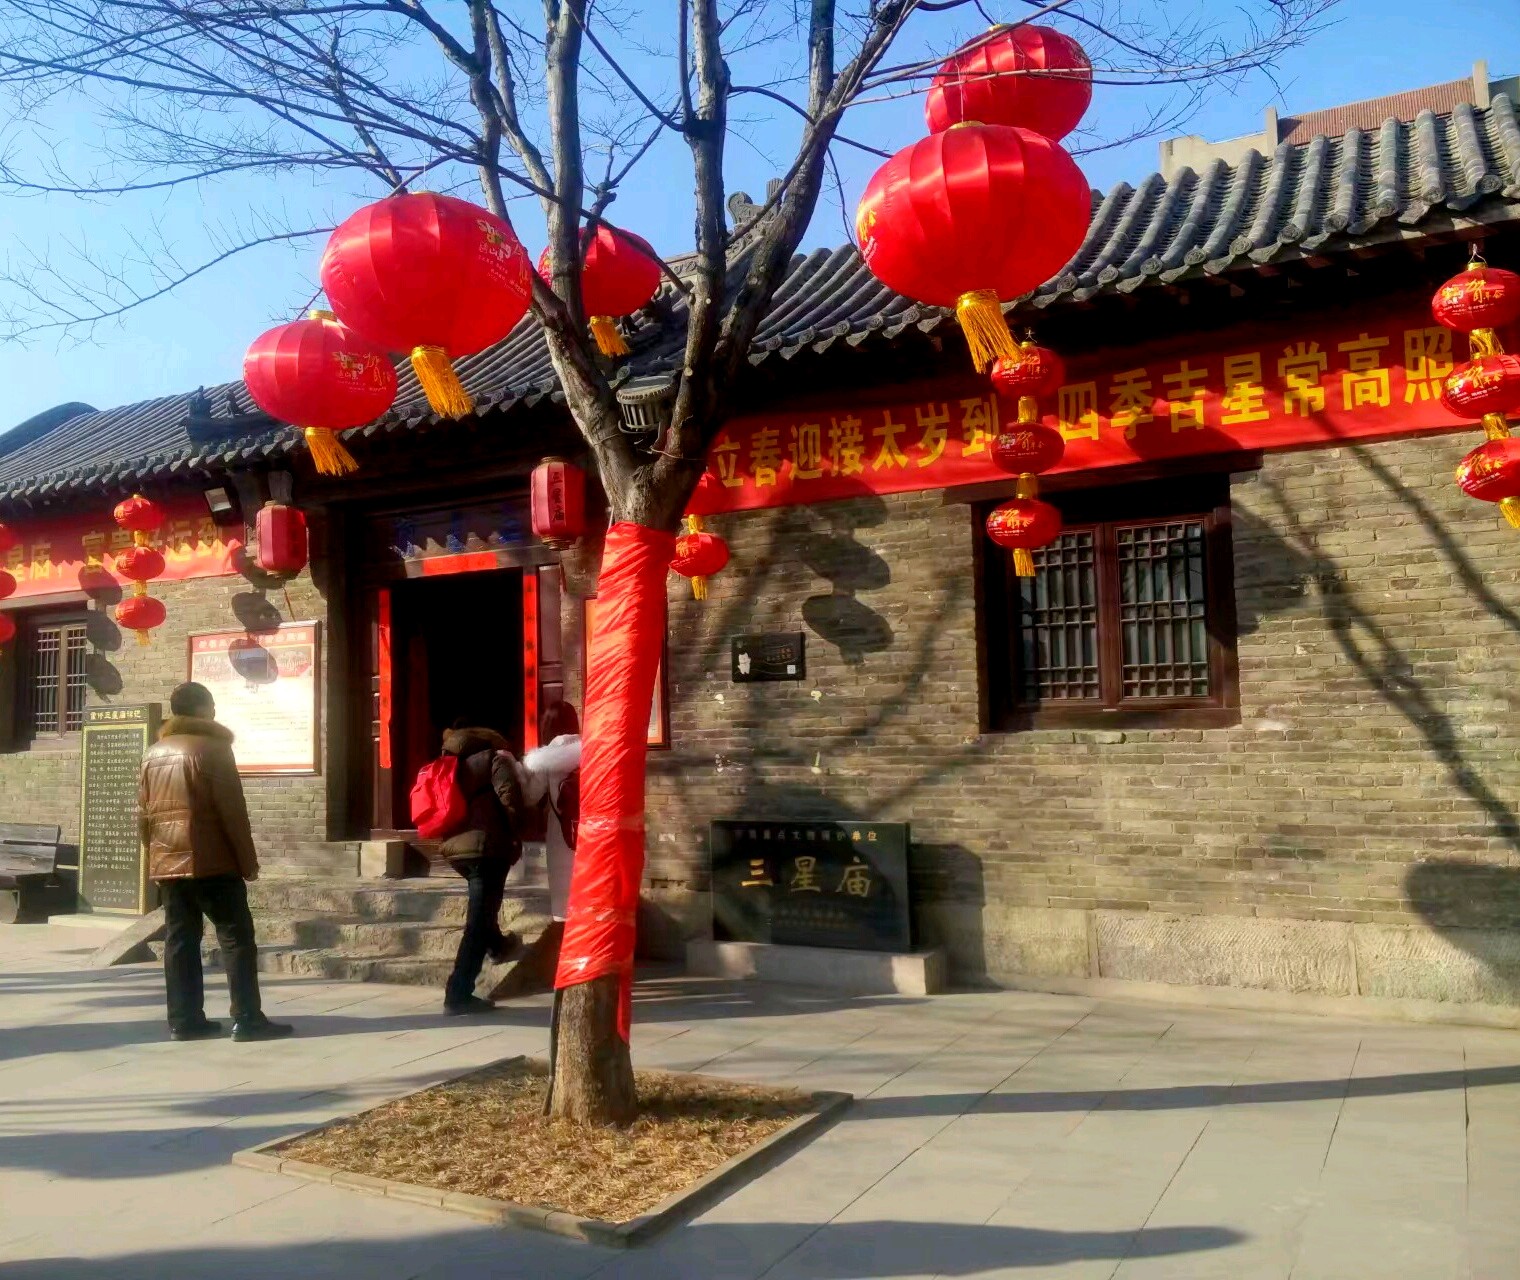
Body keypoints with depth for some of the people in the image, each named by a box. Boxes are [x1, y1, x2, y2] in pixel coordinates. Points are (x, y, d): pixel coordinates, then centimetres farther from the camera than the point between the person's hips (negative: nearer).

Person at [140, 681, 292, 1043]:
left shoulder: (154, 753, 13)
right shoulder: (212, 748, -8)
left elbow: (144, 813, 15)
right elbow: (232, 811, -12)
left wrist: (156, 855, 22)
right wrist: (248, 860, -7)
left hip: (167, 863, 7)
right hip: (211, 862, -7)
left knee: (179, 941, 8)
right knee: (236, 937, -3)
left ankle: (184, 1020, 9)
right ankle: (247, 1019, -6)